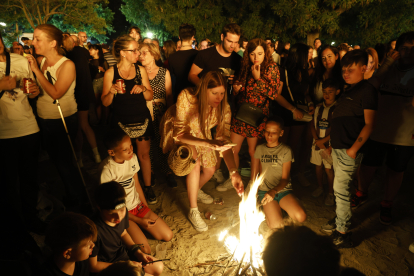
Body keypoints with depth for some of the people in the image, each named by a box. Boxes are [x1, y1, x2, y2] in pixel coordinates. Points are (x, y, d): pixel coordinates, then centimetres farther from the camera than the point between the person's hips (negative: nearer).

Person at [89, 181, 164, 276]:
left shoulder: (123, 212, -16)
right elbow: (93, 266, -21)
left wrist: (138, 252, -5)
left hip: (123, 254, 7)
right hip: (105, 267, -6)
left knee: (158, 268, 5)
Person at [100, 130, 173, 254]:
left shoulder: (132, 158, -6)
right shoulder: (106, 170, -25)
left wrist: (147, 208, 5)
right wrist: (140, 220, -14)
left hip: (138, 205, 6)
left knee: (168, 236, 0)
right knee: (145, 250, -18)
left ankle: (137, 227, 17)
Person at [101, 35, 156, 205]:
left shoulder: (141, 70, 3)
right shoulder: (110, 73, -4)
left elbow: (150, 97, 5)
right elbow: (105, 103, -4)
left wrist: (143, 89, -16)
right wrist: (111, 92, -23)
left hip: (142, 119, 2)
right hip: (121, 121, -2)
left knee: (144, 154, 8)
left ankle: (148, 187, 22)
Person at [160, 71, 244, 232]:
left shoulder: (224, 109, -27)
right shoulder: (186, 98, -39)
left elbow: (224, 141, -26)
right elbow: (180, 133, -36)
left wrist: (233, 172, -39)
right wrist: (208, 143, -50)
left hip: (199, 132, 5)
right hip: (176, 130, -4)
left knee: (210, 170, 4)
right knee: (195, 163, -27)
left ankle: (196, 190, 41)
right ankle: (193, 211, -8)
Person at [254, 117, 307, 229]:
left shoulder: (286, 151, -3)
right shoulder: (259, 149, 4)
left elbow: (285, 178, -8)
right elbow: (254, 175, 8)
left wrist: (274, 191, -28)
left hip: (283, 191, 0)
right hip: (265, 190, 0)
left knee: (301, 217, -24)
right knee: (276, 225, -21)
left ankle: (278, 208, 5)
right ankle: (268, 210, 11)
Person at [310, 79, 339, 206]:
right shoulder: (319, 107, 7)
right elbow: (313, 125, 7)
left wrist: (324, 140, -13)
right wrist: (317, 140, -6)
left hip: (330, 144, -5)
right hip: (317, 142, 5)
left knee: (328, 168, 0)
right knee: (318, 165, 14)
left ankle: (330, 193, 16)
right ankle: (320, 187, 34)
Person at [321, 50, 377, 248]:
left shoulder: (367, 90, -11)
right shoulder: (348, 90, 15)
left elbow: (369, 124, -16)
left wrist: (354, 149, -21)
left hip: (349, 151, -8)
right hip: (337, 147, 8)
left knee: (340, 189, -4)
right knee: (340, 188, 17)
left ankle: (342, 233, 9)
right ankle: (341, 220, 33)